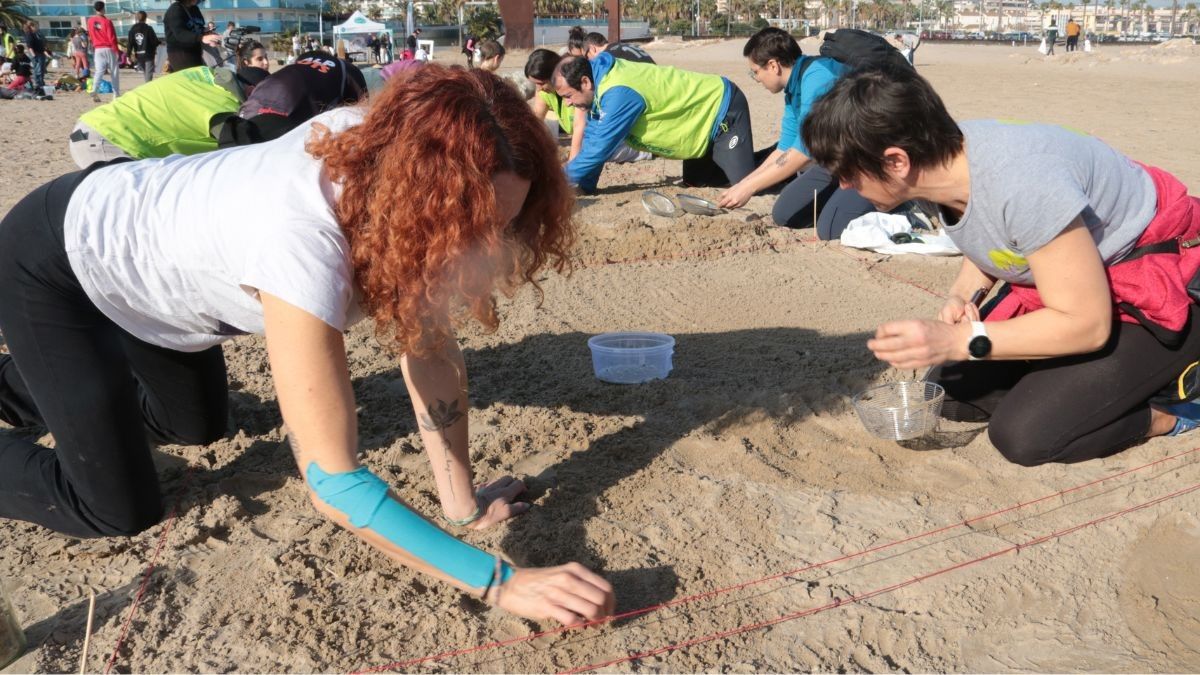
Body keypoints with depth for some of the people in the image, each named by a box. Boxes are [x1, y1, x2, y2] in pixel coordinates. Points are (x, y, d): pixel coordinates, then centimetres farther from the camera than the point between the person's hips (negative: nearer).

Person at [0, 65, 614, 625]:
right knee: (122, 512, -6)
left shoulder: (390, 162, -24)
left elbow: (430, 349, -17)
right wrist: (501, 583, -40)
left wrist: (462, 504, -15)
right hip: (54, 262, -6)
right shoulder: (304, 247, -45)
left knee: (199, 426, 24)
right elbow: (333, 484, -43)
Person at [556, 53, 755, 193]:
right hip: (708, 107, 9)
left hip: (724, 109, -9)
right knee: (695, 182, 17)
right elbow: (592, 137, 2)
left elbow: (599, 147, -30)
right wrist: (584, 186, -3)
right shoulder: (601, 76, -4)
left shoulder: (618, 94, -34)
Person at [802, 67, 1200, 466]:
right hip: (1065, 282, 8)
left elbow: (1087, 324, -29)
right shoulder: (944, 156, -12)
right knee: (951, 392, 3)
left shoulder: (1021, 184, -37)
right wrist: (964, 295, -12)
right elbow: (990, 242, 9)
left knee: (1024, 435, -19)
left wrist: (958, 341, -30)